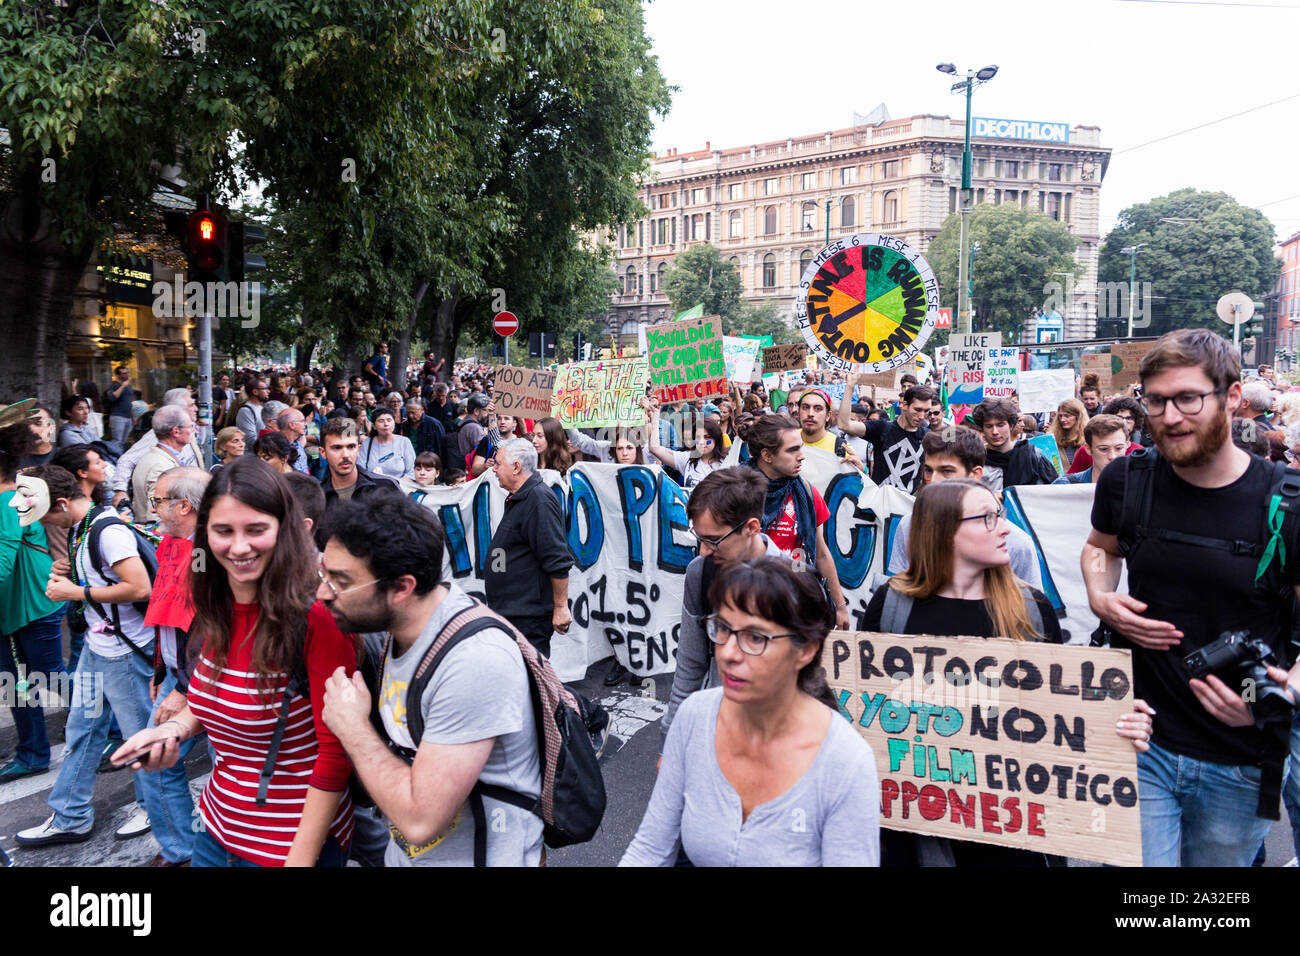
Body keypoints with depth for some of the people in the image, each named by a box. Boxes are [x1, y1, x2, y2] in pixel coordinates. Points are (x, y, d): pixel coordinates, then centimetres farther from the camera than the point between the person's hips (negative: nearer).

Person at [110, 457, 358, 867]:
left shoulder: (317, 618, -23)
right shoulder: (214, 611, -2)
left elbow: (336, 751, -19)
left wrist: (300, 860, -18)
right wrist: (173, 728, -4)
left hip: (295, 842, -6)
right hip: (216, 831, 7)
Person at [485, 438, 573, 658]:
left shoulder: (539, 500, -17)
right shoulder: (517, 498, 16)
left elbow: (558, 561, -21)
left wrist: (560, 607, -20)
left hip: (529, 615, -10)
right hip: (510, 610, 10)